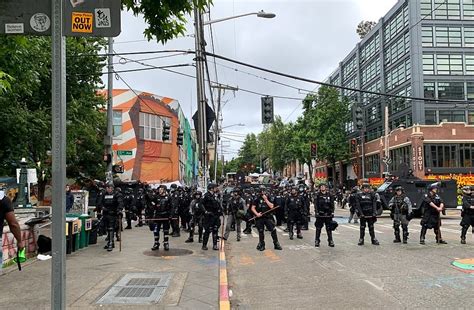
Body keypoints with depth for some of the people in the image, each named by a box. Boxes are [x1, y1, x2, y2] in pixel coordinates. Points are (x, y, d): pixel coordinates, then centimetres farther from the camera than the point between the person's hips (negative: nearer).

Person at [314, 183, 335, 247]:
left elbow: (332, 204, 7)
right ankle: (317, 241, 14)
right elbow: (316, 205, -1)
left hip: (328, 215, 1)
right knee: (318, 228, 5)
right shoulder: (317, 195, 1)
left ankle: (330, 241, 15)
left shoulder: (330, 195, 5)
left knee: (329, 228, 7)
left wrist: (332, 212, 1)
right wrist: (316, 212, -9)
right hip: (320, 215, -1)